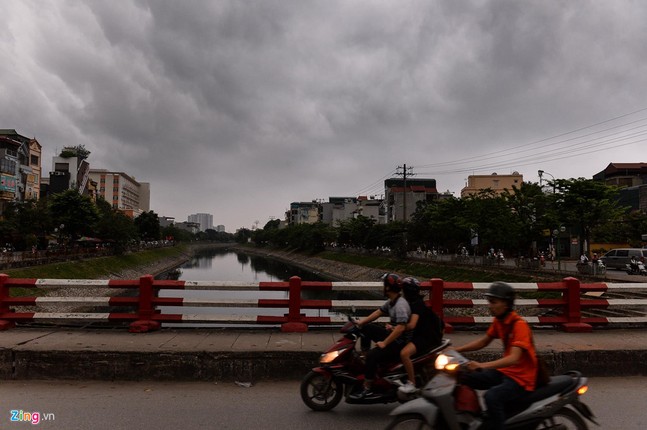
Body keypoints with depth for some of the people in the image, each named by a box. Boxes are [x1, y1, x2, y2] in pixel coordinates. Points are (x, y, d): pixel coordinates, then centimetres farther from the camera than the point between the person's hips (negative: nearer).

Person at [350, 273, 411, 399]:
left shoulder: (400, 305, -24)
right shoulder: (391, 301, 6)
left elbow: (401, 327, -33)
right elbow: (379, 312, 16)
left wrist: (384, 343, -28)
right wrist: (361, 322, 8)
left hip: (400, 342, -10)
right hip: (392, 335, 10)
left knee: (372, 355, -24)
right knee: (366, 328, 9)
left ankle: (367, 389, -13)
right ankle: (363, 359, 11)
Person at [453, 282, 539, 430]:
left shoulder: (519, 325, -22)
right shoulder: (498, 321, 3)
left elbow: (513, 358, -32)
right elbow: (484, 341, 15)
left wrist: (482, 365, -44)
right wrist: (456, 350, 2)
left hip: (521, 378, -8)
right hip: (504, 372, 9)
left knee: (492, 396, -34)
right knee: (465, 378, 2)